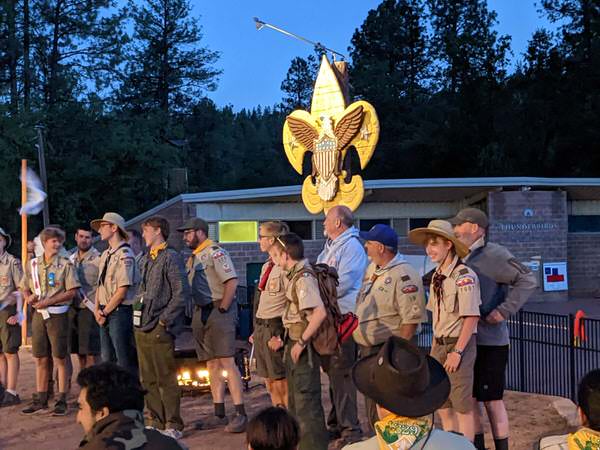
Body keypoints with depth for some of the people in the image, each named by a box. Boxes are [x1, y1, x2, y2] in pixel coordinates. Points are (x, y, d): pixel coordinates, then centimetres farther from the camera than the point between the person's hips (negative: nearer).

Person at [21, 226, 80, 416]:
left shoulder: (65, 265, -4)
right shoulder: (33, 265, 9)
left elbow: (71, 292, -9)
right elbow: (25, 288, 15)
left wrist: (48, 301, -17)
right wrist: (29, 297, -8)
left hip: (58, 314, -4)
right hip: (39, 315, 4)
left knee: (60, 359, 0)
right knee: (41, 359, 9)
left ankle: (61, 401, 6)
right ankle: (40, 400, 18)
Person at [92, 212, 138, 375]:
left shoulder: (125, 255, -13)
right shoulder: (105, 255, 14)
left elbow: (122, 290, -16)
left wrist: (104, 312, -10)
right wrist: (97, 309, 3)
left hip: (119, 312, -8)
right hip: (105, 314, 8)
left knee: (125, 361, -3)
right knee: (107, 359, 13)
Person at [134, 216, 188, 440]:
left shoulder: (170, 258, -9)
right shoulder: (144, 259, 16)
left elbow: (181, 293, -14)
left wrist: (164, 320, -14)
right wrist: (138, 314, 11)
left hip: (160, 329, -8)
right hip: (142, 328, 8)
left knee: (166, 379, -3)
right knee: (148, 380, 12)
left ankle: (173, 425, 4)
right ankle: (156, 422, 21)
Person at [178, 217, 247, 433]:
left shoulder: (215, 252, -9)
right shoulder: (193, 257, 19)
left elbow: (232, 281, -18)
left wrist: (222, 309, -18)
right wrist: (196, 314, 14)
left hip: (218, 311, -9)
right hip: (200, 313, 9)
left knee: (227, 362, -12)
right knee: (212, 364, 10)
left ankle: (240, 413, -11)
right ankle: (219, 414, 15)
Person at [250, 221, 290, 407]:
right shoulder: (266, 266, 15)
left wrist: (281, 334, -18)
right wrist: (256, 330, 17)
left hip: (275, 327, -9)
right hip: (261, 327, 9)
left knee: (281, 383, -4)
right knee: (270, 383, 11)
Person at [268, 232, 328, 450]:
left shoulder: (304, 277, -20)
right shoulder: (296, 275, 10)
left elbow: (320, 312, -30)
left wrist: (301, 342, -24)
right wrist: (285, 340, 16)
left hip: (304, 348, -11)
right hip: (294, 344, 11)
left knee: (306, 400, -4)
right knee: (295, 400, 21)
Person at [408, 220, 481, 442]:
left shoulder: (464, 276, -15)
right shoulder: (436, 277, 10)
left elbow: (471, 317, -17)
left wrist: (457, 351, -18)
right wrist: (434, 347, 11)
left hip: (458, 345, -8)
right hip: (439, 345, 8)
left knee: (462, 407, -1)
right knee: (443, 407, 14)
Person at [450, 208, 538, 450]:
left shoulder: (493, 254, -14)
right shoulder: (464, 258, 13)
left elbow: (527, 280, -21)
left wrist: (504, 311, -23)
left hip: (489, 342, -9)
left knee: (492, 400, 0)